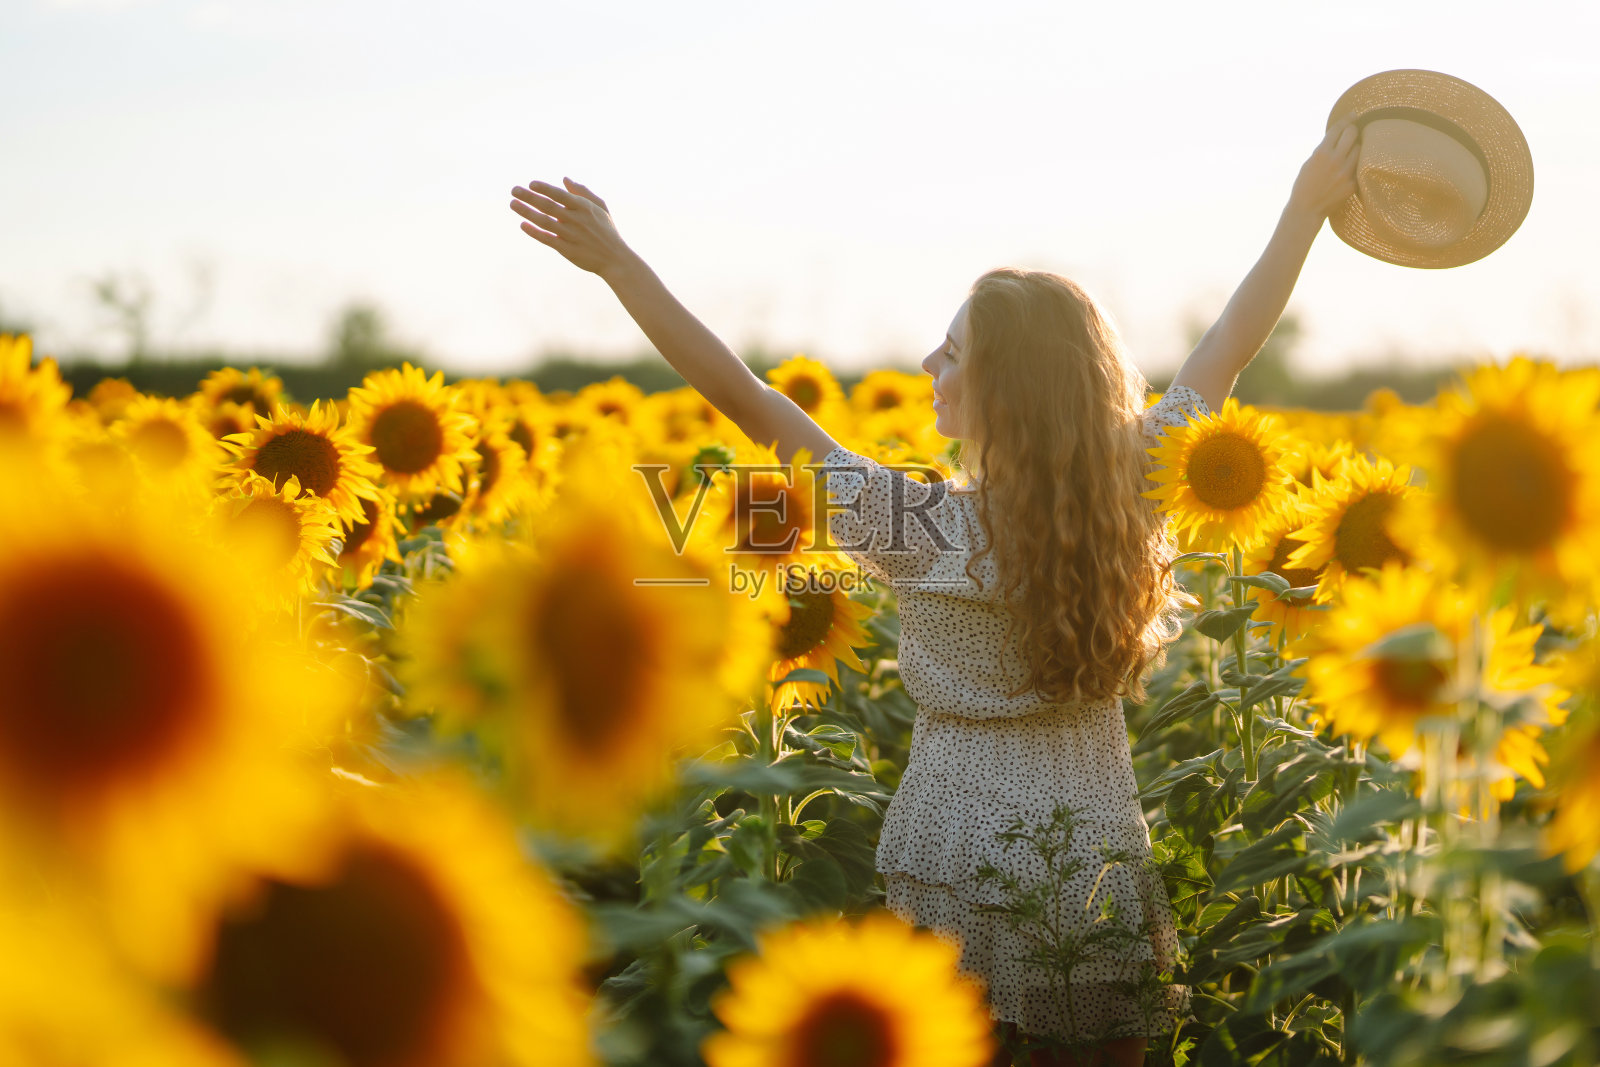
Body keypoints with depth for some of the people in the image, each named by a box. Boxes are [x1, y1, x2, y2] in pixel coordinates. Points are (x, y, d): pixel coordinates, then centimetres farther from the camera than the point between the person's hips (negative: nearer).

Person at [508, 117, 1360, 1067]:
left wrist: (615, 260, -13)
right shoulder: (1135, 502, -8)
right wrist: (1310, 208, 17)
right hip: (1101, 870, 3)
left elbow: (747, 398, -17)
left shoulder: (920, 531, -18)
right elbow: (1229, 350, 5)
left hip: (964, 865, -3)